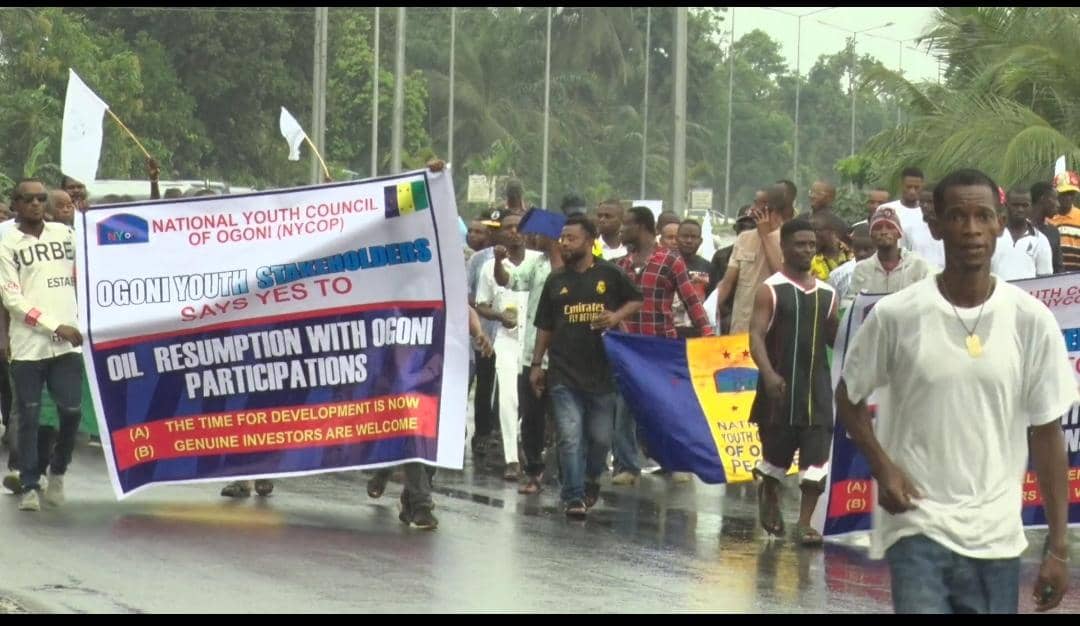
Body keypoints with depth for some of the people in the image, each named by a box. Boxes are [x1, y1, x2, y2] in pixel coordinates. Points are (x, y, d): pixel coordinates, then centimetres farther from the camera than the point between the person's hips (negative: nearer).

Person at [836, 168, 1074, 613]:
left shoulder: (1031, 321, -2)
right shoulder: (896, 315, -5)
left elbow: (1046, 434, 3)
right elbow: (850, 398, 10)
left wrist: (1057, 547, 1)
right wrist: (883, 467, -7)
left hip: (997, 538, 2)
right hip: (917, 528, -2)